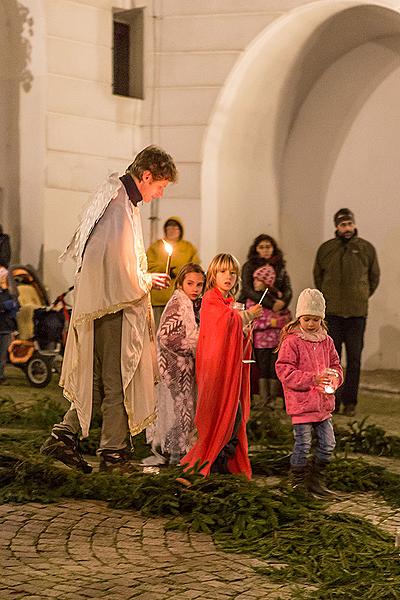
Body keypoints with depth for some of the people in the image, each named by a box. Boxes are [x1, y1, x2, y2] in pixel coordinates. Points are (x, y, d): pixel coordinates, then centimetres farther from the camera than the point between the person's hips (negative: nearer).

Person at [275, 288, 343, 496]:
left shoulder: (326, 341, 9)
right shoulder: (291, 341, -10)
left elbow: (335, 365, 17)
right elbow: (285, 371, -15)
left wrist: (334, 377, -7)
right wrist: (312, 379, -23)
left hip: (323, 403, 6)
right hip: (301, 402, -6)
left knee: (327, 444, 9)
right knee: (302, 444, 0)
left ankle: (315, 479, 26)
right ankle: (298, 482, 15)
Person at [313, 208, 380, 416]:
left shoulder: (367, 249, 4)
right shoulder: (325, 249, 5)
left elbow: (374, 278, 15)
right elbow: (318, 276, 19)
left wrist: (361, 298, 12)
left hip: (357, 313, 0)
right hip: (331, 313, 1)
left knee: (354, 359, 2)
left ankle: (350, 402, 7)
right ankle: (332, 400, 9)